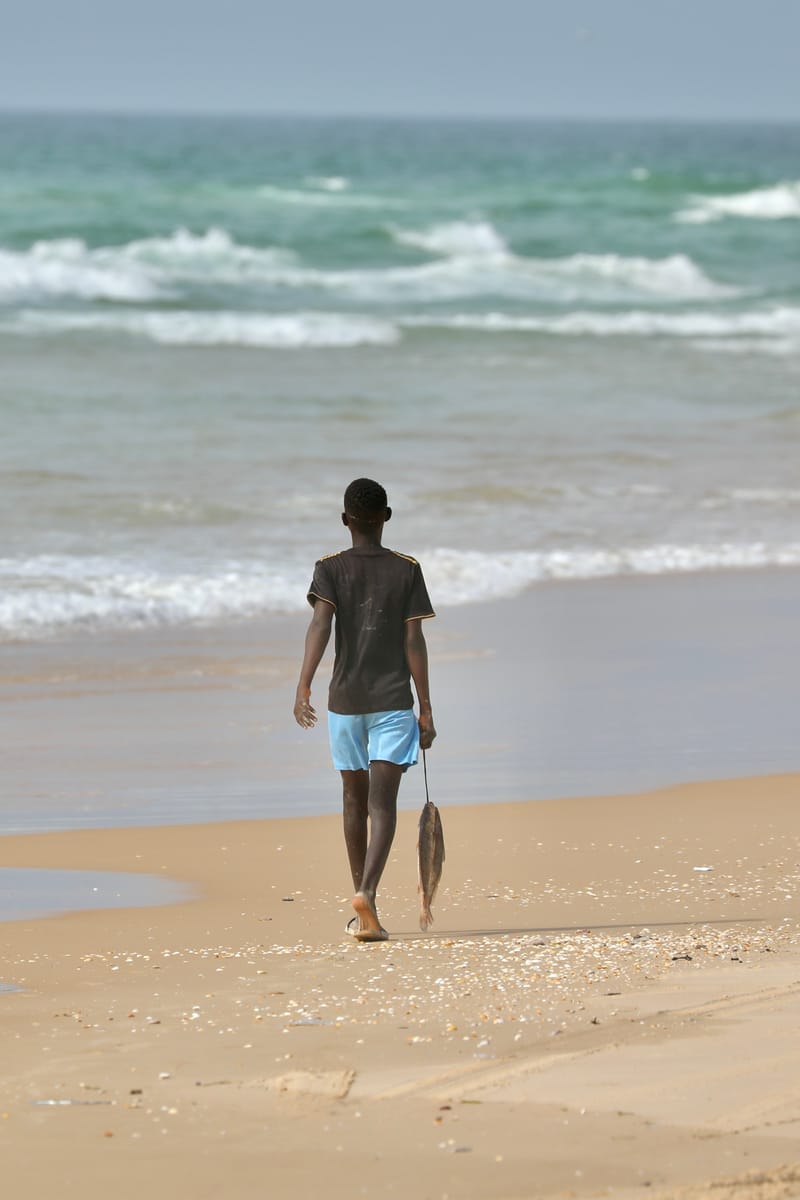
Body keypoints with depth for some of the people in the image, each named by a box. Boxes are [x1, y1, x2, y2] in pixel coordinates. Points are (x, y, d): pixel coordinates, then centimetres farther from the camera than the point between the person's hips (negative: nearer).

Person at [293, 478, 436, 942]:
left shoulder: (331, 569, 1)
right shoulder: (407, 570, 0)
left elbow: (320, 625, -16)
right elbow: (414, 642, -4)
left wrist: (304, 686, -23)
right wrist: (426, 710, 0)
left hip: (345, 699, 2)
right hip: (393, 699, -2)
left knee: (355, 799, 16)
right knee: (383, 803, -8)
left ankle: (363, 907, 25)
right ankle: (367, 892, -30)